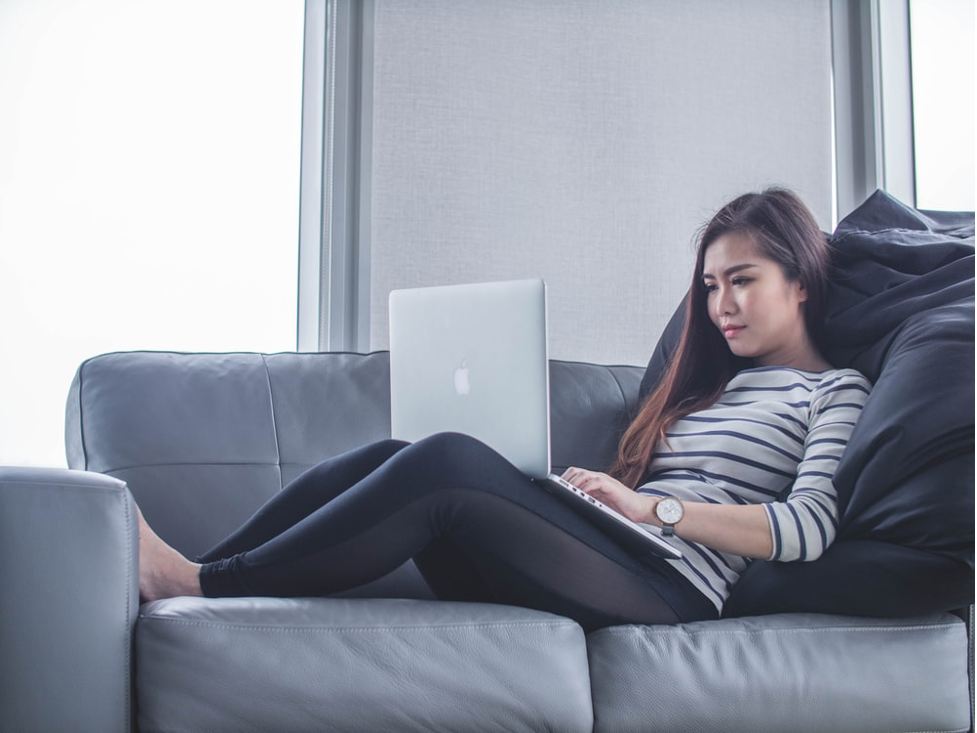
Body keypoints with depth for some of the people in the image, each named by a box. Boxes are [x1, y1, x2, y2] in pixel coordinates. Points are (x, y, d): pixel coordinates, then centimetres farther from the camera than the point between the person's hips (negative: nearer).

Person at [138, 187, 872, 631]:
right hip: (609, 560, 7)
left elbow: (809, 528, -8)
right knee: (390, 459, -14)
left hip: (668, 585, -7)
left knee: (446, 460, -28)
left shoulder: (836, 391, 10)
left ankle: (203, 584, -23)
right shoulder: (709, 384, 30)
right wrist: (599, 492, 0)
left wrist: (651, 507, -10)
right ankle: (181, 578, -18)